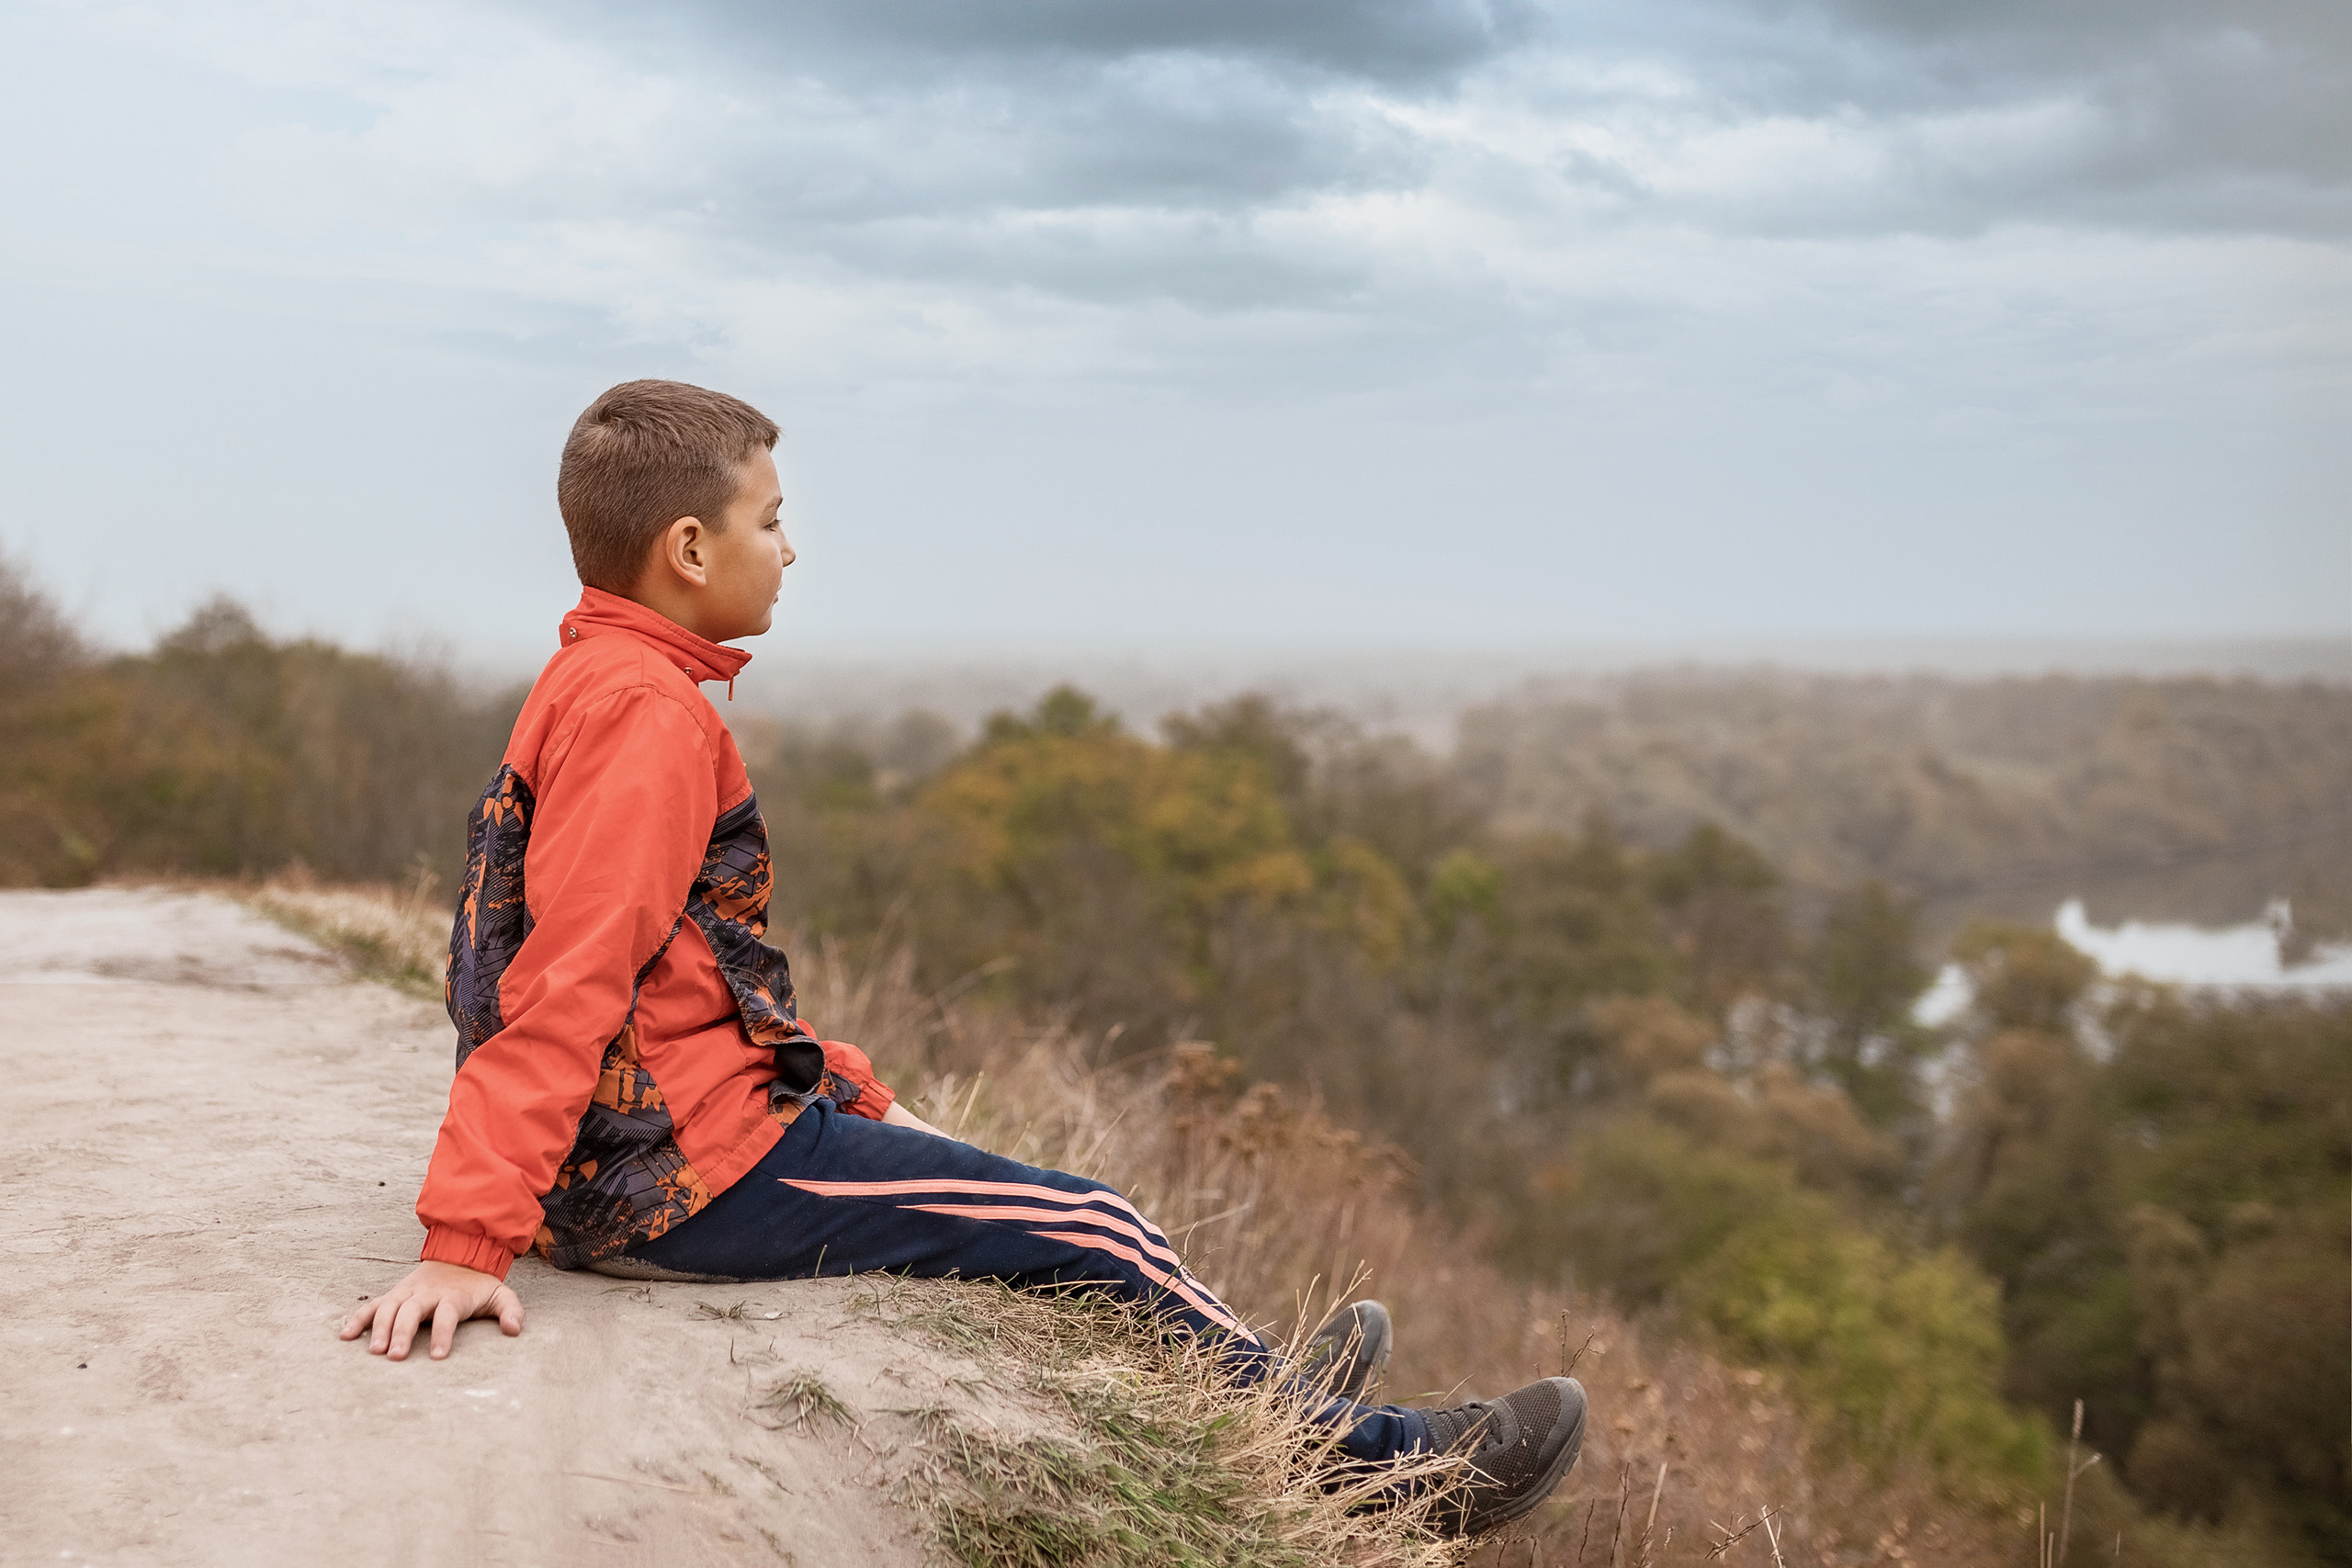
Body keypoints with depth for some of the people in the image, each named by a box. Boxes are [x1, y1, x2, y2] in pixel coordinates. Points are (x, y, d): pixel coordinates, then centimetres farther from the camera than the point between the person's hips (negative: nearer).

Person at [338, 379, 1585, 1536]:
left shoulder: (594, 684, 13)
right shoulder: (644, 712, -20)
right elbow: (567, 986, -28)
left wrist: (856, 1093, 18)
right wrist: (466, 1244, -31)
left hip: (641, 1144, 11)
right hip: (696, 1173, -11)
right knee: (1098, 1237, -1)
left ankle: (1276, 1394, 38)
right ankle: (1374, 1456, 16)